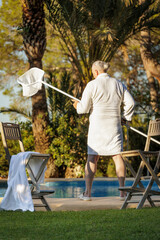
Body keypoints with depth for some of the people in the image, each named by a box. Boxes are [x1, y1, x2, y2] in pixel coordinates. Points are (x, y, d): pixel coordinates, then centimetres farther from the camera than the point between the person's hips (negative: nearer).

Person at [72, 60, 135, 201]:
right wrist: (126, 118, 18)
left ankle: (87, 193, 2)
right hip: (114, 125, 2)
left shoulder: (92, 85, -5)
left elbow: (84, 108, -6)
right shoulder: (118, 85, 6)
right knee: (118, 156, 3)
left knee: (92, 158, 3)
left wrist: (77, 106, 17)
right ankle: (122, 192, -3)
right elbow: (130, 103, 3)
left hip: (97, 126, -2)